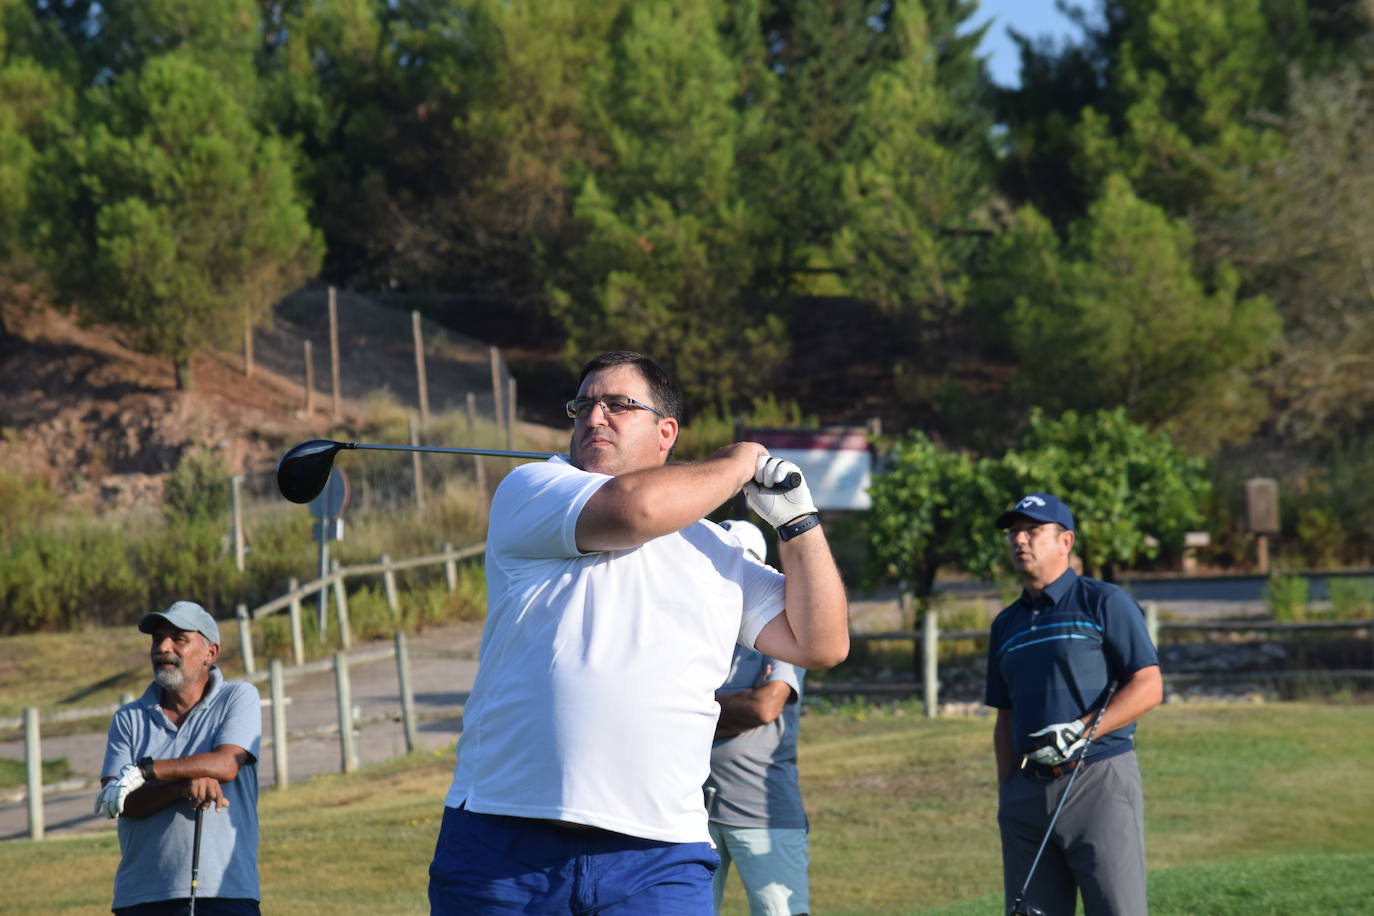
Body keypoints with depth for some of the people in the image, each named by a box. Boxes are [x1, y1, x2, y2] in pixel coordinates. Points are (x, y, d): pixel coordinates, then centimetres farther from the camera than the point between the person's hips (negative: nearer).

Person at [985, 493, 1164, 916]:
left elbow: (1149, 687, -6)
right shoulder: (1007, 624, 19)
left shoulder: (1104, 603, 1)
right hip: (1028, 790, 6)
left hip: (1100, 782, -6)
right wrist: (1005, 793, 12)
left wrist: (1080, 731, -17)